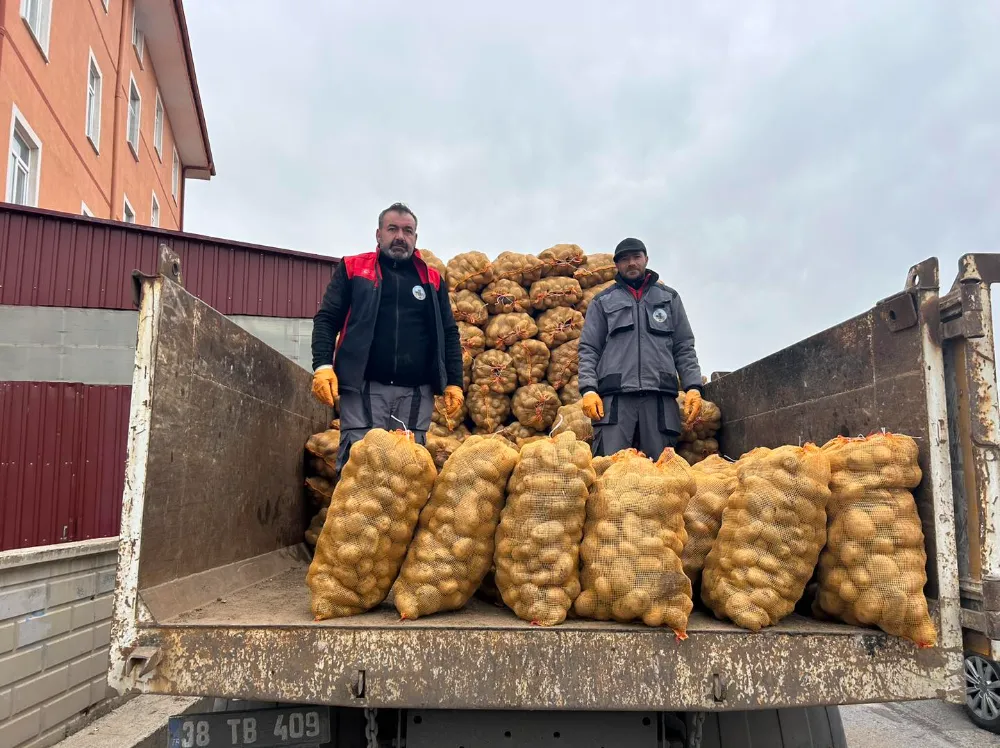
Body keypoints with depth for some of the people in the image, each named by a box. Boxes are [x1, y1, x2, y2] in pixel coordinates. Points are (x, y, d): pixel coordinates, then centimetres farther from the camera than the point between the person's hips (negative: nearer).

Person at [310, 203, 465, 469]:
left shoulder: (433, 279, 16)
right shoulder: (352, 268, 10)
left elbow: (449, 334, 16)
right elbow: (326, 320, 5)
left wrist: (454, 382, 5)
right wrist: (322, 365, -11)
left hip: (416, 392, 2)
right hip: (364, 388, -2)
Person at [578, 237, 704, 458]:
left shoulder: (669, 297, 20)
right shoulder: (602, 301, 17)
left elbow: (684, 347, 16)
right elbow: (588, 349, 10)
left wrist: (693, 387, 1)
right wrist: (588, 389, -6)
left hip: (660, 397, 1)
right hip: (615, 396, -1)